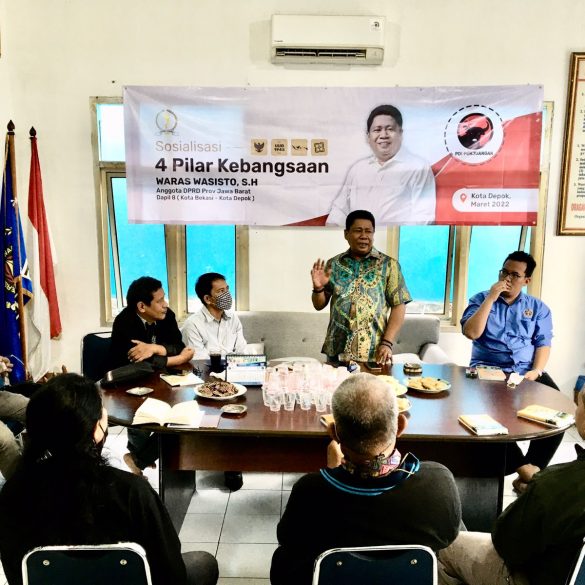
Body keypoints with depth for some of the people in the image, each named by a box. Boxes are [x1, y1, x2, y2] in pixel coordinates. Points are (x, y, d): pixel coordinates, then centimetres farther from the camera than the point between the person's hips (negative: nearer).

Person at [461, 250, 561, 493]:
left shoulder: (538, 308, 13)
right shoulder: (481, 299, 8)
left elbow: (543, 344, 5)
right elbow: (471, 333, -8)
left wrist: (536, 371, -14)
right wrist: (491, 298, -10)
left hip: (526, 372, 2)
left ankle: (533, 467, -14)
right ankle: (523, 467, -20)